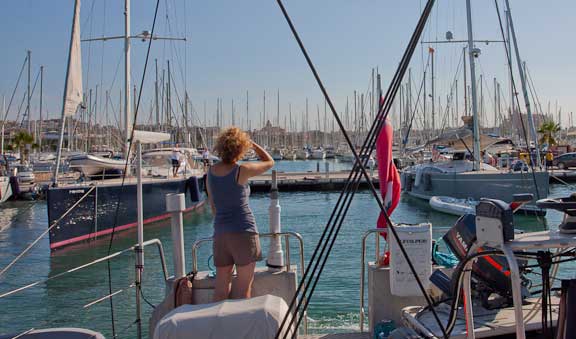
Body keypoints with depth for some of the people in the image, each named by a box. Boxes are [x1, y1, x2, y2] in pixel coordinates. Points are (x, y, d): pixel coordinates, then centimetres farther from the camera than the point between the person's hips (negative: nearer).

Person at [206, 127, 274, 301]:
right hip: (243, 231, -5)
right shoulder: (241, 171, -12)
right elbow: (269, 162, 3)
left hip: (220, 233, 5)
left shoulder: (211, 173, 5)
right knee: (244, 287, 5)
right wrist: (252, 143, 10)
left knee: (221, 286, 12)